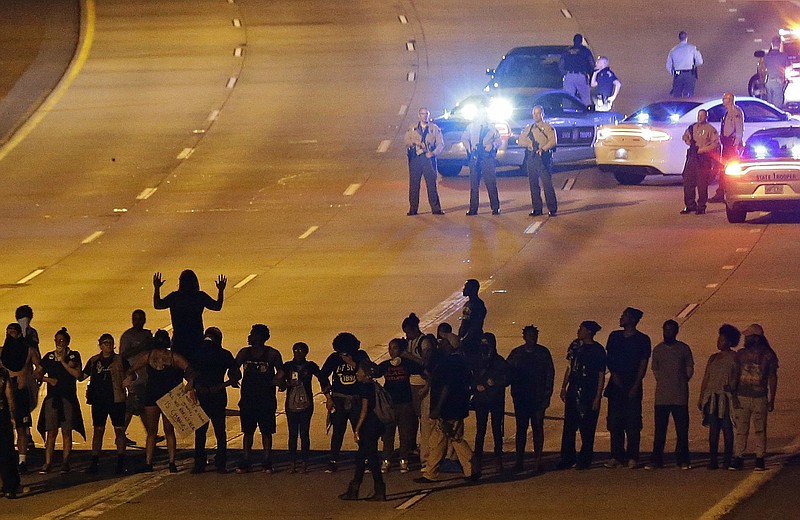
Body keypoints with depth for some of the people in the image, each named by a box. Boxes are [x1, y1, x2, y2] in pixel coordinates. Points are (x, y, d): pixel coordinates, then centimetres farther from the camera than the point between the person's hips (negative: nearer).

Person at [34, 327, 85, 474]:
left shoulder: (74, 356, 4)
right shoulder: (49, 357, 11)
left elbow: (78, 375, -9)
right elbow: (37, 374, 15)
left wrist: (63, 361, -10)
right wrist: (49, 379, -2)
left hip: (68, 398, -2)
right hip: (52, 398, 2)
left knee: (66, 432, -1)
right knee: (51, 432, -3)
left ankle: (65, 463, 3)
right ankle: (47, 463, -5)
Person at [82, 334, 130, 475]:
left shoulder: (120, 360, 5)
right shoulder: (94, 361, 12)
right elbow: (82, 376, 15)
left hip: (116, 400, -2)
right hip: (98, 400, 2)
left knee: (119, 430, -4)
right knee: (98, 430, 4)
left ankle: (120, 463, -1)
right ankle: (94, 462, 7)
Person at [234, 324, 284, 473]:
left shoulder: (272, 354, -2)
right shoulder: (245, 353, 8)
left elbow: (281, 372, -1)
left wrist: (278, 380, -18)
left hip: (266, 399, -3)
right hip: (248, 398, 3)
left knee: (266, 432, 0)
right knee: (248, 431, 5)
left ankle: (267, 463, 5)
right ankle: (245, 463, 8)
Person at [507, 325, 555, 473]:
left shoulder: (543, 353, 5)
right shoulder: (516, 354, 8)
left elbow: (550, 374, 4)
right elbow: (508, 373, 9)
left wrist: (547, 395, -2)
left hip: (538, 397, -1)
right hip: (521, 397, 1)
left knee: (538, 427, -3)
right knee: (521, 428, 3)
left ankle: (538, 460, 1)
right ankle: (519, 460, 7)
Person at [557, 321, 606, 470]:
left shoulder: (598, 350, -6)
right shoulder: (575, 346, 9)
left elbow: (601, 375, -6)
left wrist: (597, 397, -11)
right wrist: (564, 387, 12)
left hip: (589, 394, -5)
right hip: (573, 391, 5)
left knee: (587, 429, 0)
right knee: (569, 426, 6)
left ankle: (585, 459, 8)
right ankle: (567, 458, 12)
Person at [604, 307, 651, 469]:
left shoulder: (642, 340, 0)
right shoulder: (615, 336, 12)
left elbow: (643, 365, -2)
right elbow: (608, 358, 15)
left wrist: (635, 386, -10)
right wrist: (614, 373, -3)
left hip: (632, 384, -4)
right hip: (616, 383, 4)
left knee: (632, 424, -5)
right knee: (614, 422, 2)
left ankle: (632, 457, -1)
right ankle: (616, 456, 8)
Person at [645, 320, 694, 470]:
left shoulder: (684, 349, 2)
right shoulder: (658, 349, 7)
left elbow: (690, 368, 10)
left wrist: (681, 383, 6)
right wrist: (662, 381, 10)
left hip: (680, 397, -1)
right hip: (661, 396, 1)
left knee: (682, 429, 0)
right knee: (659, 430, 1)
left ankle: (682, 460, 7)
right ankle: (656, 459, 5)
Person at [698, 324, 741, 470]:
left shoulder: (734, 358, 0)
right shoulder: (713, 358, 17)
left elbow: (737, 376, -6)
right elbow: (706, 378, 18)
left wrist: (731, 386, -25)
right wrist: (701, 398, 15)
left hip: (726, 398, -5)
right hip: (712, 396, 5)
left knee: (727, 428, -2)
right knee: (713, 429, 1)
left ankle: (727, 459, 3)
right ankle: (713, 460, 1)